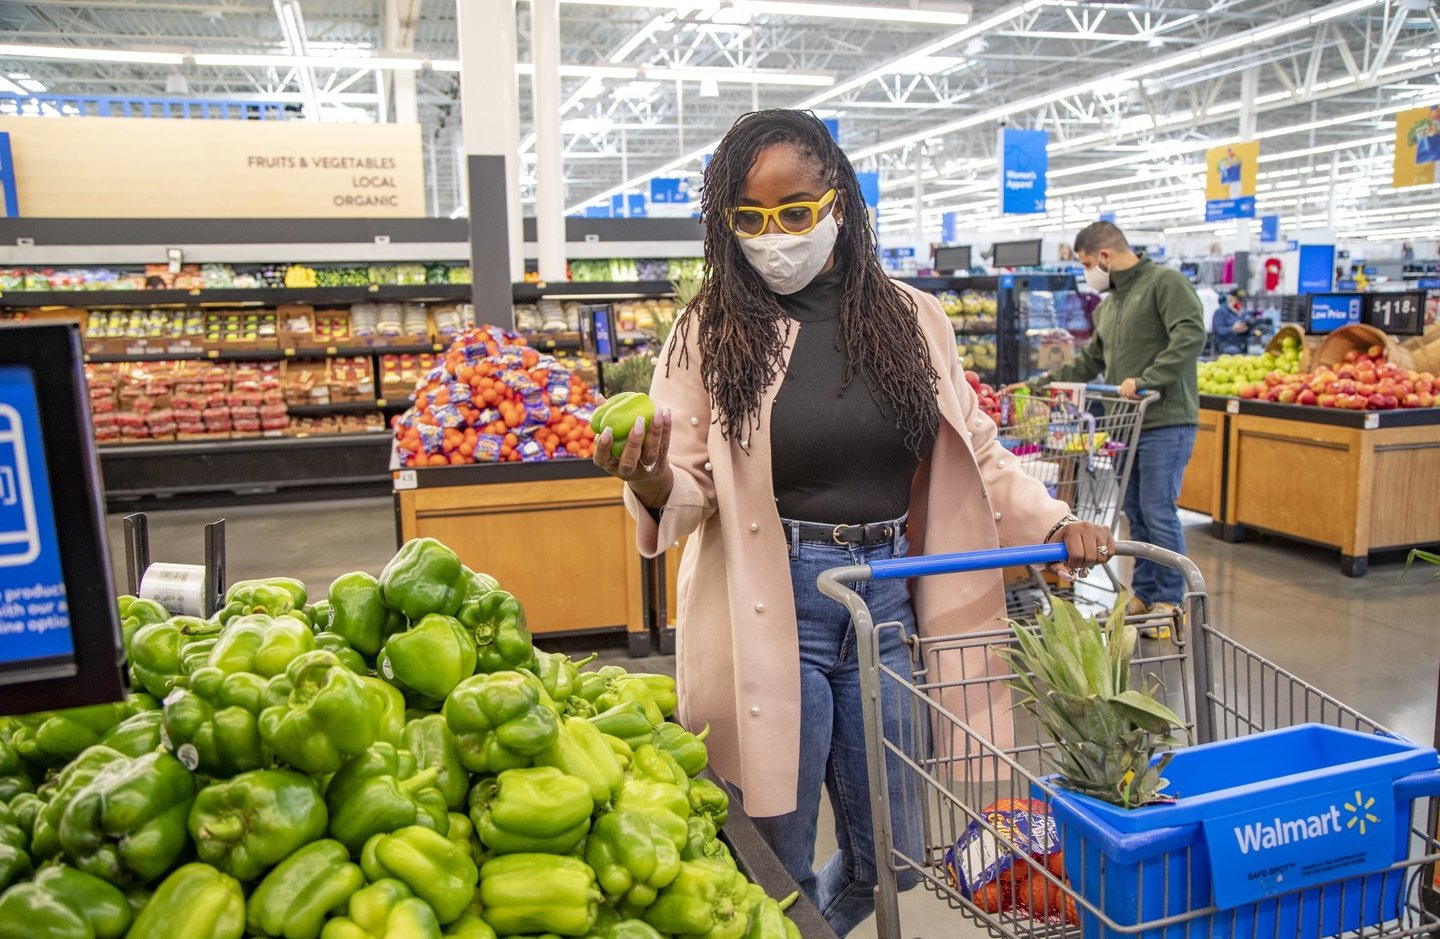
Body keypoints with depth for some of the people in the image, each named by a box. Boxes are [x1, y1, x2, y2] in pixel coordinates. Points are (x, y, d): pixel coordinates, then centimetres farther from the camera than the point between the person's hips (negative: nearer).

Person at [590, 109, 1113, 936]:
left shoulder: (912, 319, 3)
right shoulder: (712, 330, -5)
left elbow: (974, 451, 10)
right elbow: (693, 493, -7)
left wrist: (1052, 522, -3)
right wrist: (655, 486, -28)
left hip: (888, 598, 4)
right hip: (769, 608, -3)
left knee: (889, 858, 17)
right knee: (777, 869, 8)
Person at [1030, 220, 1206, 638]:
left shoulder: (1165, 283, -5)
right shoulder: (1107, 305, 20)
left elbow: (1191, 336, -18)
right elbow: (1090, 362, 28)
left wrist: (1145, 380, -23)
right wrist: (1043, 382, 22)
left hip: (1165, 422, -8)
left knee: (1158, 513, -6)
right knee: (1136, 513, 11)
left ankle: (1170, 602, 6)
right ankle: (1144, 594, 21)